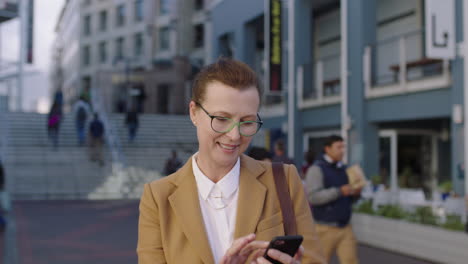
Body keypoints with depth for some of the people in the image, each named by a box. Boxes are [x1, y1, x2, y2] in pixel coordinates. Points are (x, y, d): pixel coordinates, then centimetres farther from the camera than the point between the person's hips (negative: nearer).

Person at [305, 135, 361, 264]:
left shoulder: (343, 169, 13)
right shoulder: (317, 169, -7)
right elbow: (312, 196, -21)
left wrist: (355, 193, 0)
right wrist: (339, 191, -24)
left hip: (345, 228, 6)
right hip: (325, 228, -6)